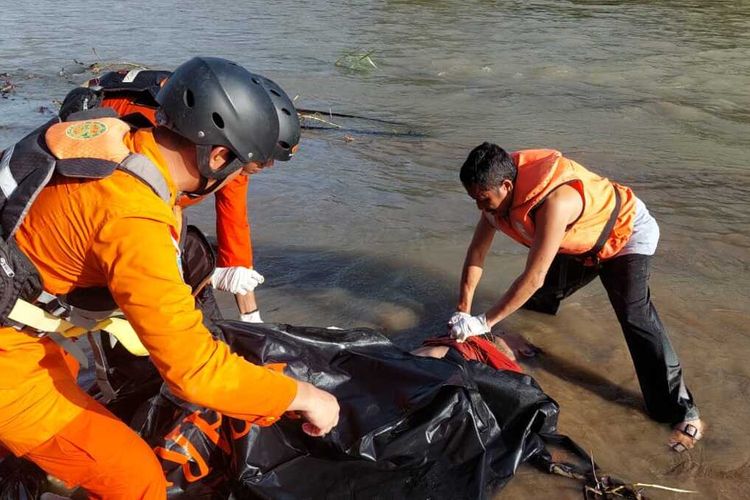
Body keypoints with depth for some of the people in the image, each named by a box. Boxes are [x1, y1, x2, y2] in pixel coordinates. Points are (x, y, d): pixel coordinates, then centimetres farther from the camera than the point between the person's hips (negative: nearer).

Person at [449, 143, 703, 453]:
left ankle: (681, 411, -13)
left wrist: (484, 323, -36)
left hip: (627, 233, -7)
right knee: (542, 296, 13)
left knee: (635, 317, -19)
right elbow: (477, 252, -12)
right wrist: (463, 313, -14)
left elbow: (533, 278, -41)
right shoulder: (499, 191, -19)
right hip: (581, 242, 8)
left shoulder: (553, 202, -44)